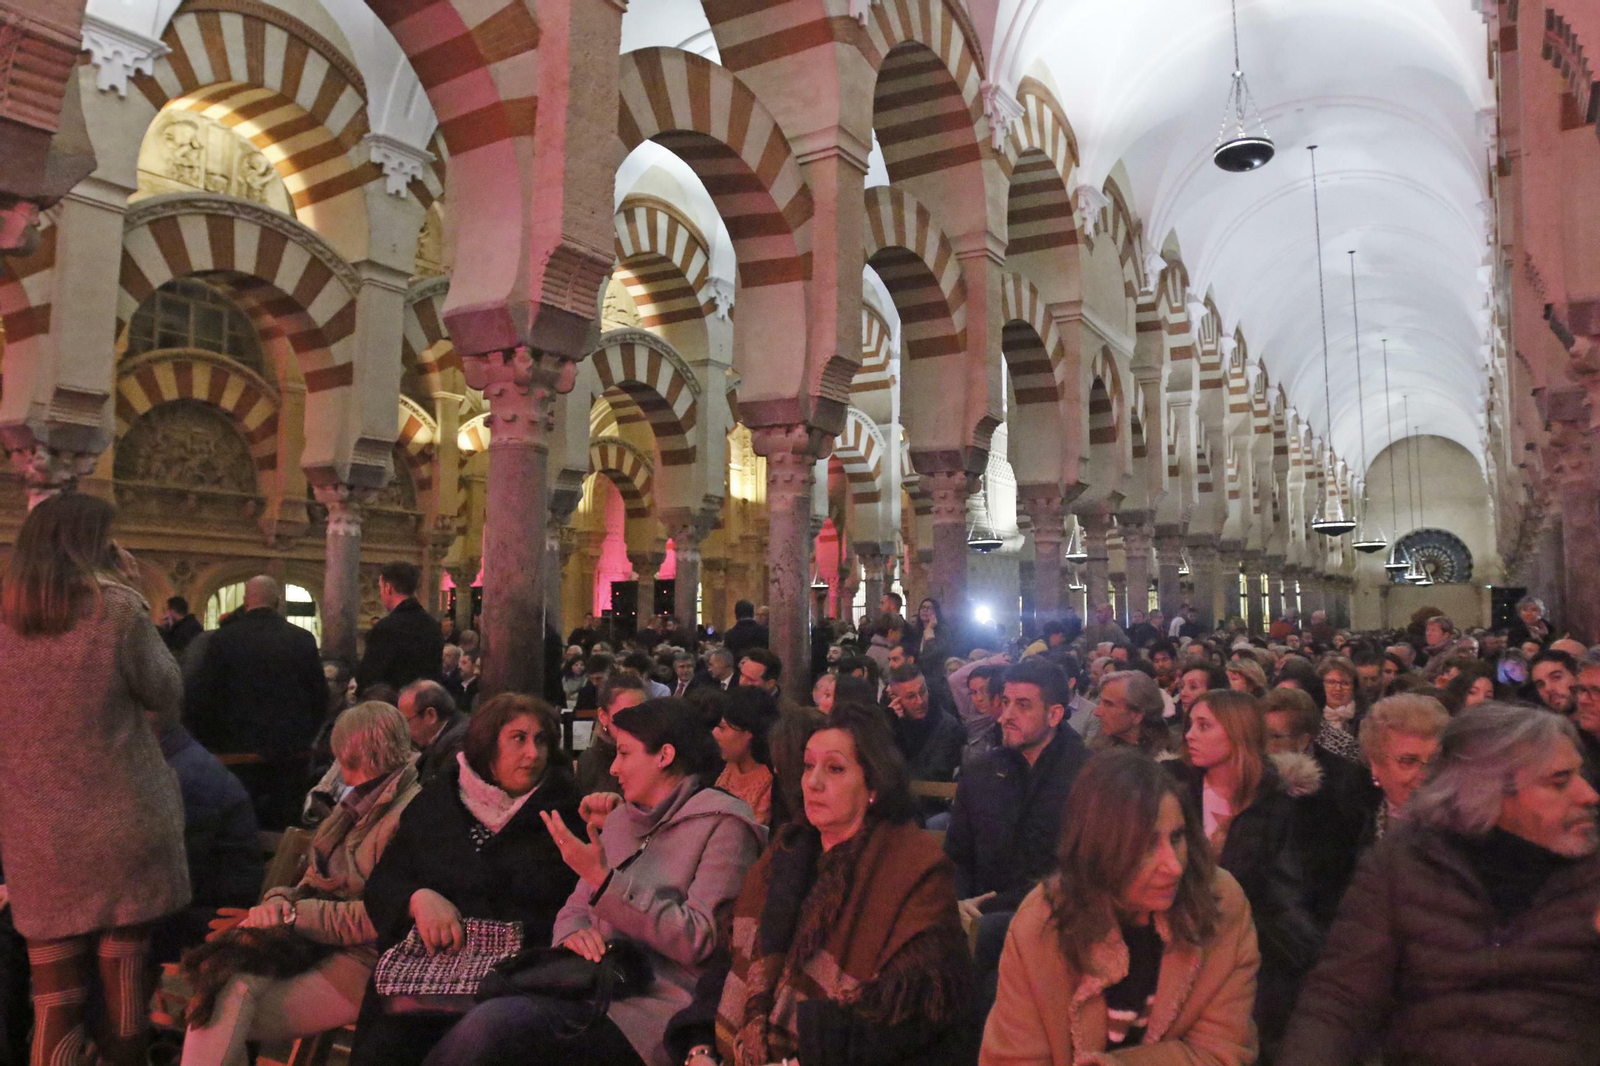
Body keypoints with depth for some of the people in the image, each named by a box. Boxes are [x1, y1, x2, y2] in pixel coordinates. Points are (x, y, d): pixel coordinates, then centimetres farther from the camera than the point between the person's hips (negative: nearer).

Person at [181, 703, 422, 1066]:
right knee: (223, 986, -16)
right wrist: (280, 900, -8)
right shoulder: (360, 804, 16)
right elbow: (313, 884, 15)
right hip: (314, 946, 8)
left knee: (225, 1020, -14)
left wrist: (293, 915, -15)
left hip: (365, 963, -8)